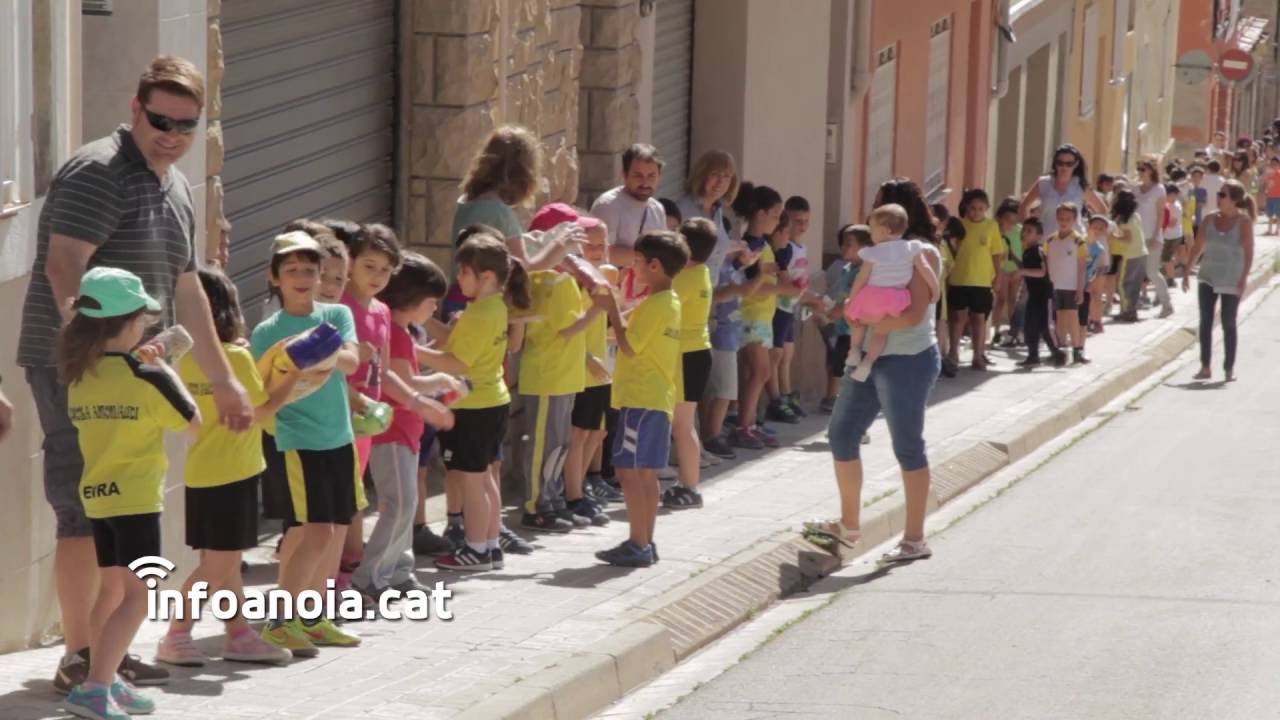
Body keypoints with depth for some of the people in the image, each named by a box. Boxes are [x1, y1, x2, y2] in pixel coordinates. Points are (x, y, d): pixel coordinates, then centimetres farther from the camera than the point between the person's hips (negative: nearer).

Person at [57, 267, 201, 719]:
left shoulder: (79, 376, 2)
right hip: (136, 496, -7)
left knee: (113, 588, 18)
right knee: (138, 594, -6)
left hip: (96, 495, 7)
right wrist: (165, 371, 7)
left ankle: (106, 682, 23)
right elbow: (192, 422, -2)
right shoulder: (146, 378, -14)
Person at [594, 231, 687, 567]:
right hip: (659, 398, 10)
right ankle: (646, 543, 16)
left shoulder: (654, 305, -16)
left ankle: (638, 545, -8)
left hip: (640, 399, -10)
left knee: (629, 471, -8)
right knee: (646, 473, 12)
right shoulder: (671, 303, 14)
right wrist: (616, 310, 8)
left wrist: (612, 310, -10)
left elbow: (629, 347, -17)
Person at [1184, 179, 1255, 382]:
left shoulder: (1243, 221, -9)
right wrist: (1187, 271, 4)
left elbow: (1249, 252, -12)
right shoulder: (1210, 219, 3)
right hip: (1208, 278, 4)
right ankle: (1205, 367, 7)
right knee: (1205, 322, 1)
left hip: (1231, 281, -4)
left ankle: (1229, 369, 10)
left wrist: (1244, 279, -20)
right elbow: (1197, 247, 8)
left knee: (1228, 324, 1)